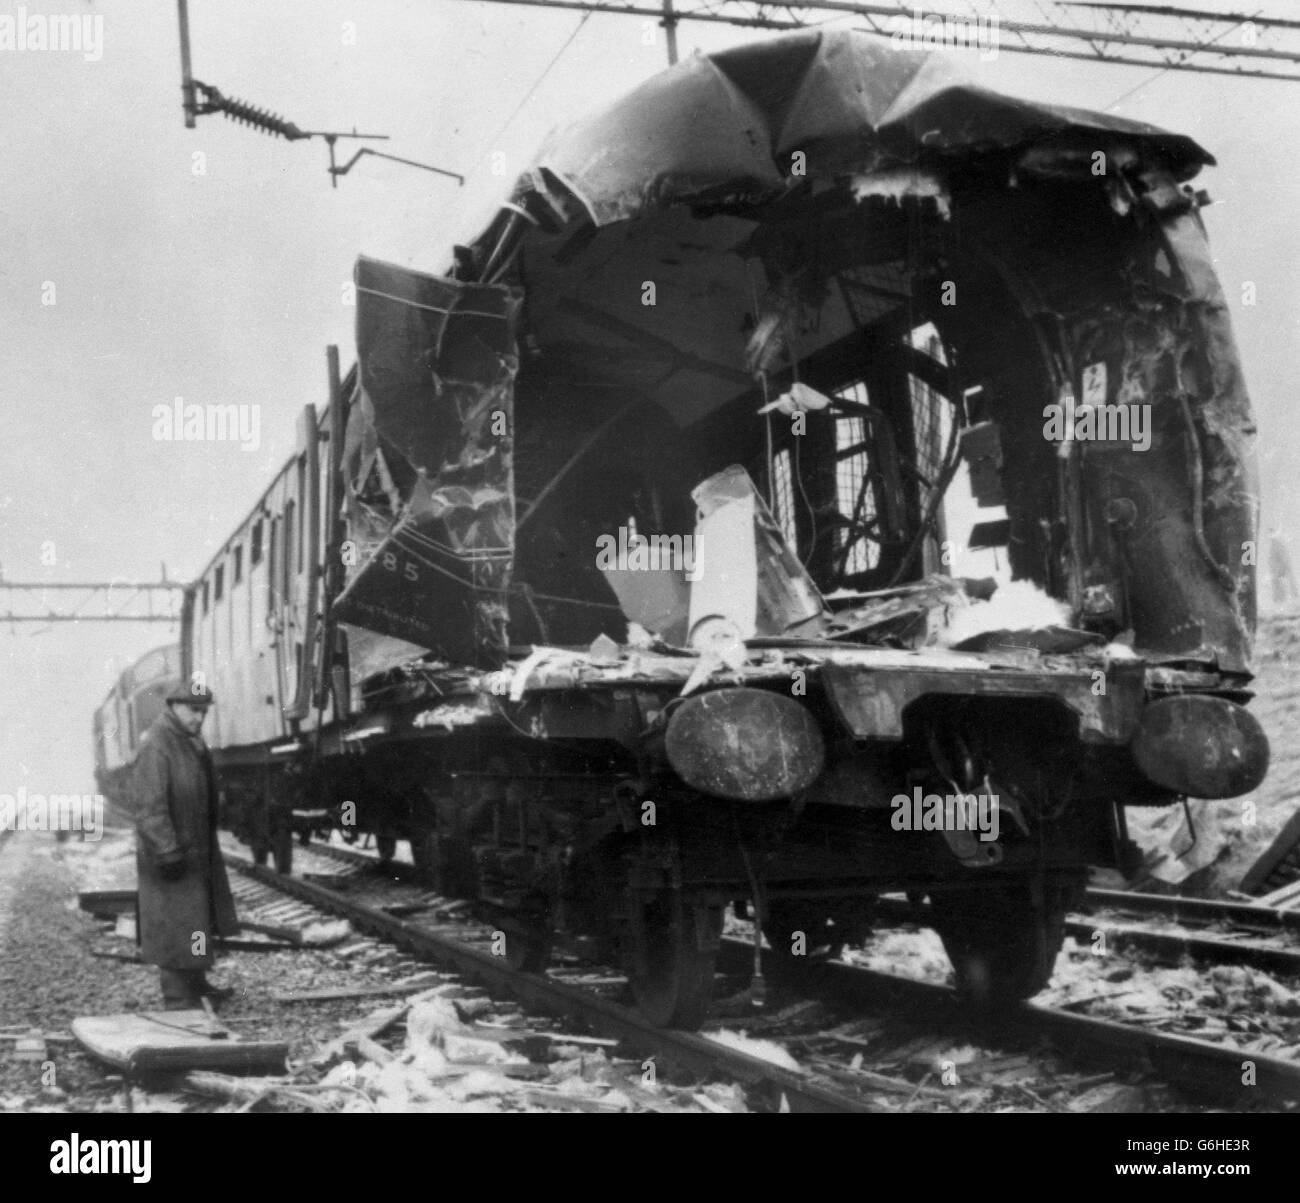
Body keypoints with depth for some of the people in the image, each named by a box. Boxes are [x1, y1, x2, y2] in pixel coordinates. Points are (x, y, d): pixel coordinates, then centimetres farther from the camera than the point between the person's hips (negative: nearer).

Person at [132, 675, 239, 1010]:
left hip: (199, 850, 10)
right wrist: (167, 853, -27)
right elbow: (149, 806, -25)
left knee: (202, 918, 19)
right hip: (173, 854, -10)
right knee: (175, 929, -3)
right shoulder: (156, 747, -20)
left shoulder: (193, 742, 10)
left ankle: (196, 982, 34)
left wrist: (209, 842, 22)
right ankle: (177, 999, 5)